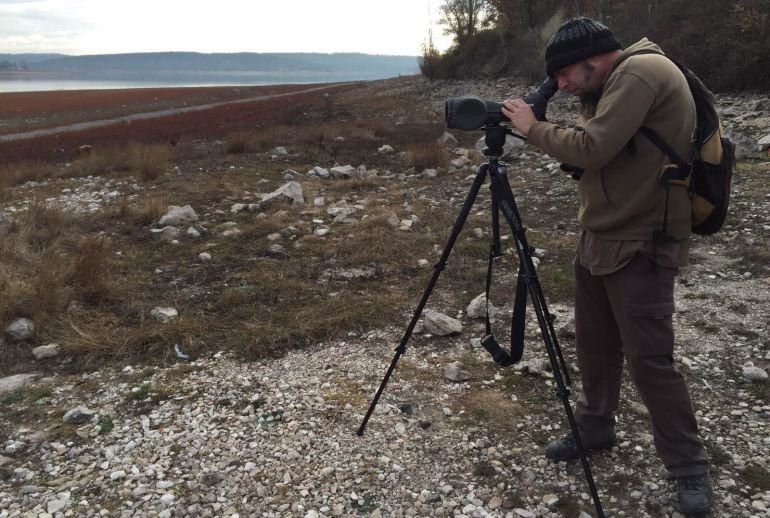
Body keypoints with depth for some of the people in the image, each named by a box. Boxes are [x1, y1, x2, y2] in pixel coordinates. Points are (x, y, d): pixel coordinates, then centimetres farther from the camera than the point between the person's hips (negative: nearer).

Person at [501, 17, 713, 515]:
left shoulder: (642, 72, -16)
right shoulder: (620, 82, 15)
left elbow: (592, 150, -25)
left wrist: (534, 128, -12)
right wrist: (556, 120, 3)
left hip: (640, 247, -10)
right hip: (600, 238, 10)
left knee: (649, 358, -3)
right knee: (595, 346, 16)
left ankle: (691, 467, 14)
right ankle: (594, 430, 34)